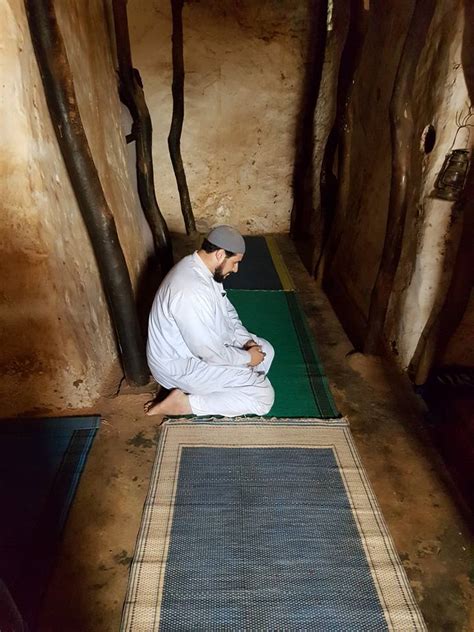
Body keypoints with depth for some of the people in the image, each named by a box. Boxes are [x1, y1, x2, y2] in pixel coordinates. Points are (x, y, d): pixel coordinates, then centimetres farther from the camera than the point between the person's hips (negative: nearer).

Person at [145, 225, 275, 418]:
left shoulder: (199, 268, -2)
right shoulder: (191, 291, -34)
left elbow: (226, 311, 10)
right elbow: (212, 353, -29)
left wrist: (247, 341, -2)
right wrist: (247, 357, -12)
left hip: (201, 345, 10)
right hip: (181, 366, -10)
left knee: (265, 350, 12)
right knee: (263, 396, -12)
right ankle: (184, 403, -7)